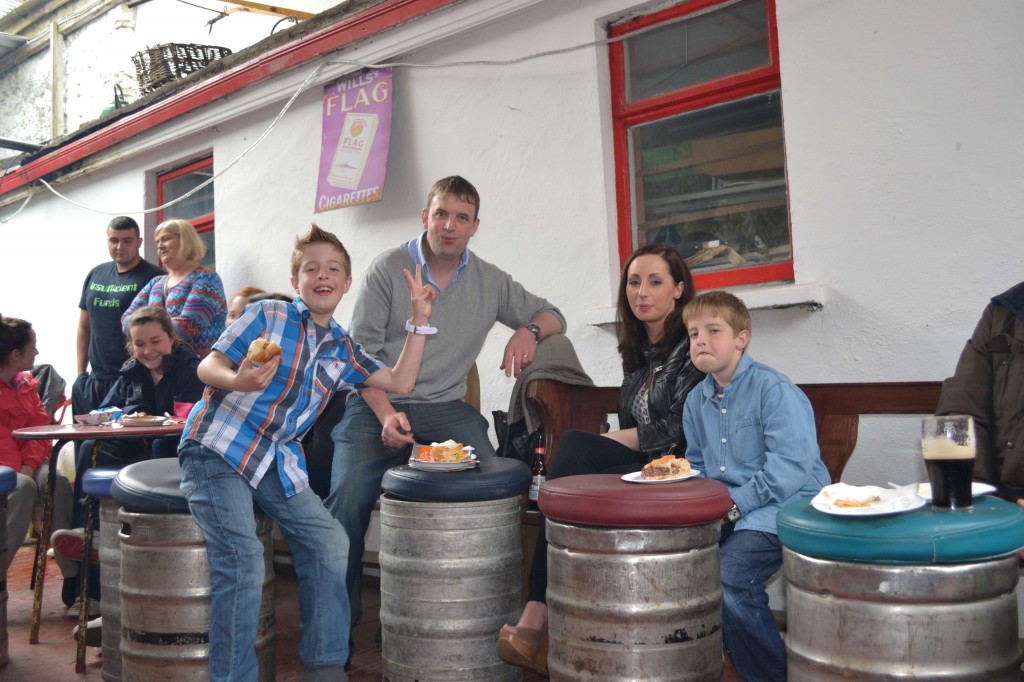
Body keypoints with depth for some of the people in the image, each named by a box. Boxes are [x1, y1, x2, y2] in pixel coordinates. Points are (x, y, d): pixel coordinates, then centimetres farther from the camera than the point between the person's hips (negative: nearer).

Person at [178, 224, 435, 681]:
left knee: (330, 545, -3)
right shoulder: (268, 315, -2)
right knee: (243, 559, -20)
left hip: (279, 461, 6)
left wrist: (419, 321, 8)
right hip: (218, 448, -5)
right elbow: (208, 366, -5)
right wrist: (238, 381, -28)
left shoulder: (343, 350, 14)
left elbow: (399, 383, 10)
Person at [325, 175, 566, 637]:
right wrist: (386, 415, -18)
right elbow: (361, 352, -3)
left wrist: (528, 330, -8)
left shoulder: (490, 282, 9)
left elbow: (551, 316, 18)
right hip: (378, 403, -2)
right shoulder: (387, 269, 0)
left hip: (444, 406, 2)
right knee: (348, 497, -26)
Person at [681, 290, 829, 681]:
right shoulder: (696, 402, 13)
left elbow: (792, 466, -21)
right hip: (720, 513, 8)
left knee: (727, 574, -28)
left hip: (782, 506, -8)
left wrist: (734, 504, -22)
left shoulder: (773, 388, -12)